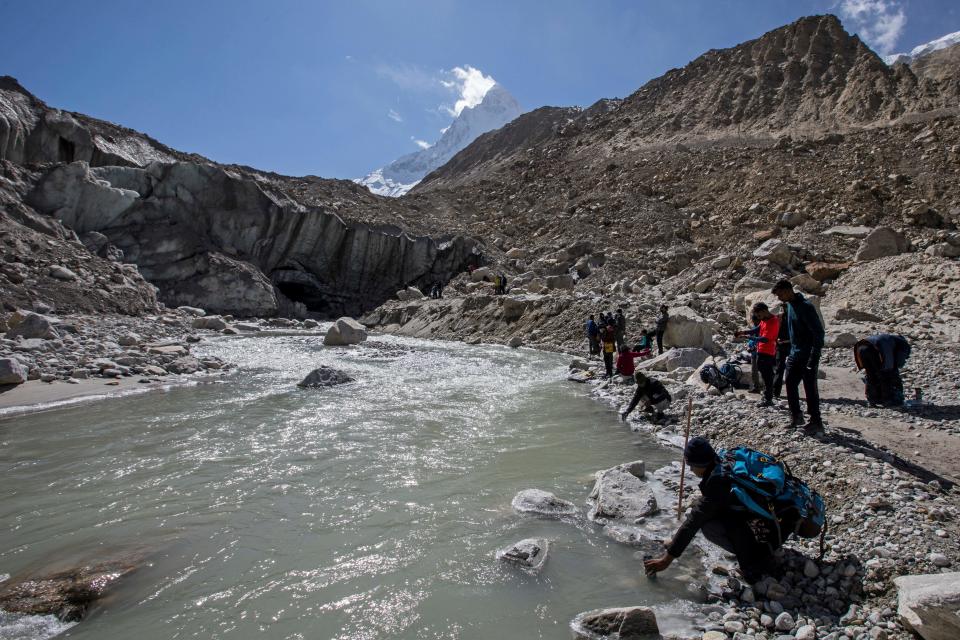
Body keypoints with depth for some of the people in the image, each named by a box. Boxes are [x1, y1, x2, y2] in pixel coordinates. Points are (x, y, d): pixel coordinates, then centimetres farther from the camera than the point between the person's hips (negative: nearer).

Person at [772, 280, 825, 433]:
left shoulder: (805, 307, -19)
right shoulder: (789, 305, 9)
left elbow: (818, 332, -21)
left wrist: (813, 358, -23)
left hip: (807, 356, -9)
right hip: (795, 354, 9)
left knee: (810, 389, -1)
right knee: (790, 384, 11)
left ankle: (816, 422, 10)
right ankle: (796, 416, 24)